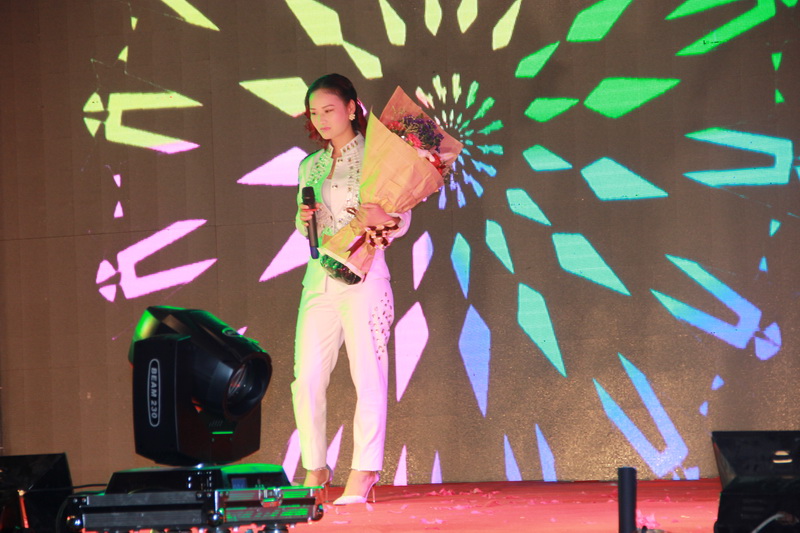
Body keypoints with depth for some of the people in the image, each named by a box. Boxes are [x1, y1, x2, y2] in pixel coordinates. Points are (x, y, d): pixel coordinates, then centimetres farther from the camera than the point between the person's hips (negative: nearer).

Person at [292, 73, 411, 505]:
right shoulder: (310, 166, 17)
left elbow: (402, 221, 0)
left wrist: (381, 218, -22)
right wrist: (305, 219, 0)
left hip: (363, 275, -5)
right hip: (319, 277, 5)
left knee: (368, 374, -6)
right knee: (306, 379, -2)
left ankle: (363, 473, -2)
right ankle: (315, 470, 10)